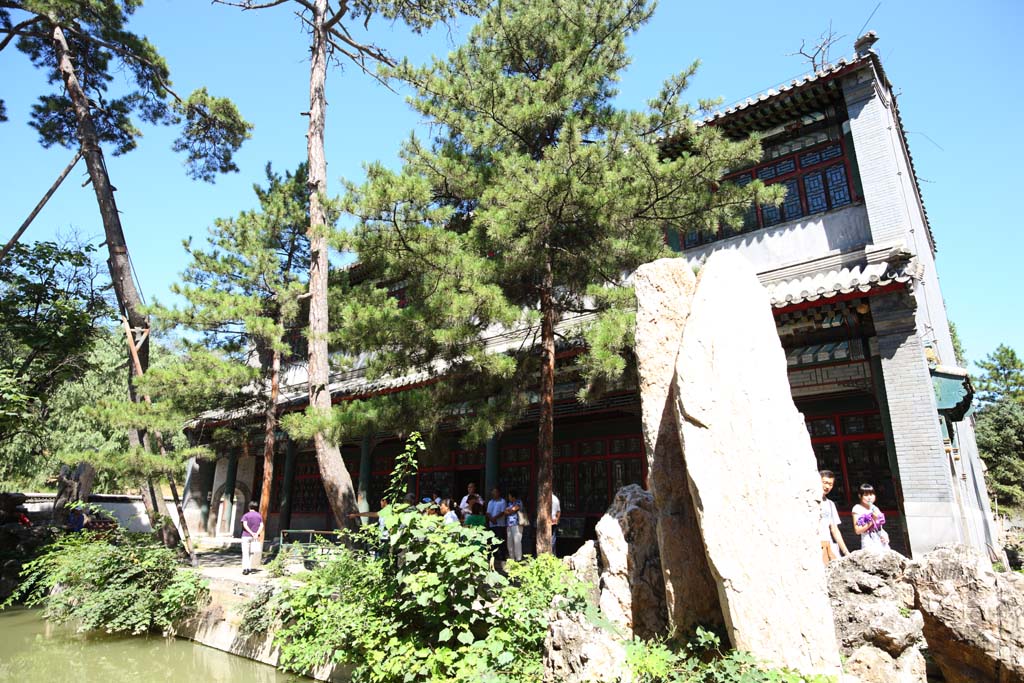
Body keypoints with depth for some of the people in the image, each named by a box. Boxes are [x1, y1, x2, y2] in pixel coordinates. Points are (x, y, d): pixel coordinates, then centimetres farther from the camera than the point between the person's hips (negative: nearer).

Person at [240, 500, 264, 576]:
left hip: (246, 536, -3)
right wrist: (257, 534, -14)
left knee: (245, 553, -1)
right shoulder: (259, 516, 7)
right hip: (255, 537, 3)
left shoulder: (246, 515, -3)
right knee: (251, 553, 13)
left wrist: (251, 533, -16)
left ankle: (245, 568, -11)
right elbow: (261, 526, -5)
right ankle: (249, 568, 15)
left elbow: (245, 525, -15)